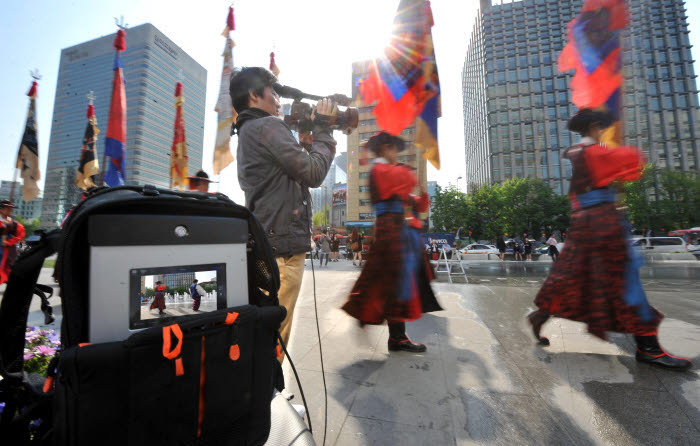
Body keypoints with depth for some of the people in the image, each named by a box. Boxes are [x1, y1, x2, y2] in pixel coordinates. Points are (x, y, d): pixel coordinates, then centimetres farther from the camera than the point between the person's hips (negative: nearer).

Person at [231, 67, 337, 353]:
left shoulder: (248, 134, 24)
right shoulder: (267, 127, -8)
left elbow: (298, 171, 20)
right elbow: (313, 174, -13)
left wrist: (313, 133, 16)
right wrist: (323, 128, 0)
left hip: (266, 246, 11)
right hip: (281, 249, -11)